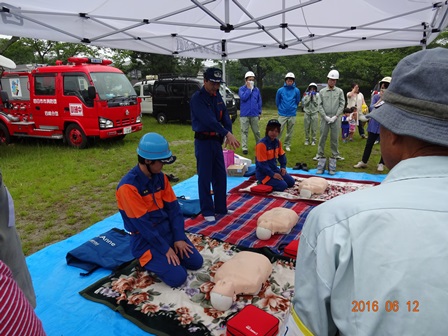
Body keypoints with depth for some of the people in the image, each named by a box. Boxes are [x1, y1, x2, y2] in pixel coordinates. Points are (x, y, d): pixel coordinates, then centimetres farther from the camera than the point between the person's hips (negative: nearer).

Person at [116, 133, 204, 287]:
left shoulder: (160, 177, -1)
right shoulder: (128, 186, -24)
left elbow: (173, 208, 2)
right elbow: (142, 224, -22)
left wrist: (179, 238, -6)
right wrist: (165, 248, -16)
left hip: (167, 229, 7)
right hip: (145, 239, -7)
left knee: (196, 262, 2)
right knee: (177, 277, -16)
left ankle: (161, 257, 21)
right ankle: (149, 261, 9)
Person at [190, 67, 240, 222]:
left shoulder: (217, 96, 9)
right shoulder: (197, 98, -14)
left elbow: (225, 115, 3)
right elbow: (209, 120, -25)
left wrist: (228, 134, -13)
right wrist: (227, 133, -29)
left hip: (216, 140, 7)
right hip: (203, 141, -7)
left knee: (220, 176, 13)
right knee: (205, 177, 0)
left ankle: (221, 208, 26)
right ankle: (207, 211, 12)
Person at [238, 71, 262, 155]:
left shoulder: (257, 90, 8)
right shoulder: (242, 89, -2)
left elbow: (259, 101, 12)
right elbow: (243, 97, -19)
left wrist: (259, 112, 10)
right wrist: (249, 89, -13)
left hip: (254, 114, 3)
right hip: (244, 114, -3)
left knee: (256, 131, 11)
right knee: (244, 131, 0)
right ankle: (244, 147, 3)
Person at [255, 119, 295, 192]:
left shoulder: (277, 142, 4)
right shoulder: (262, 144, -22)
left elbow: (282, 155, 17)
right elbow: (262, 164, -22)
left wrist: (283, 167, 0)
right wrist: (272, 174, -23)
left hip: (275, 169, 9)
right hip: (263, 173, -9)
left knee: (291, 182, 8)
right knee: (282, 186, -19)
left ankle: (270, 182, 15)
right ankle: (263, 183, -1)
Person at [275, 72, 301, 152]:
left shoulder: (296, 91, -1)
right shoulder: (280, 90, -3)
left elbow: (297, 101, 13)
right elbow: (277, 102, 9)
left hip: (292, 115, 1)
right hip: (282, 114, -1)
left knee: (290, 131, 9)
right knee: (279, 130, -5)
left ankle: (287, 145, 21)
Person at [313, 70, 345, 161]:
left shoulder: (340, 91, 4)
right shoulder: (322, 91, 4)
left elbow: (342, 104, 1)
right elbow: (320, 105, 0)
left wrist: (335, 116, -8)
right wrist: (325, 117, -8)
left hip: (335, 118, 0)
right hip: (325, 118, 0)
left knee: (335, 137, 6)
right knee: (323, 136, 3)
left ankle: (335, 154, 16)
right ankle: (320, 154, 12)